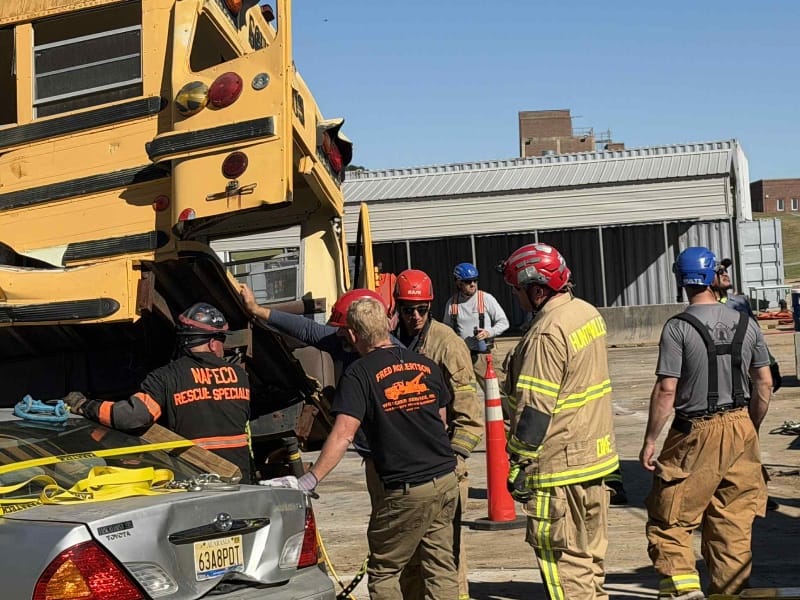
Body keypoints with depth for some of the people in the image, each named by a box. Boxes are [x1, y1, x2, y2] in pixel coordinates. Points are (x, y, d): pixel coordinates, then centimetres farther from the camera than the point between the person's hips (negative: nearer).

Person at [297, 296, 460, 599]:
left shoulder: (360, 374, -10)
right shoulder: (425, 364, 9)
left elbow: (343, 435, -19)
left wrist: (310, 479, -19)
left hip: (407, 489, -6)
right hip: (447, 479, 6)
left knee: (382, 570, 8)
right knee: (440, 568, 13)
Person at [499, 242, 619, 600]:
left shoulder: (547, 333, -21)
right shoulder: (587, 313, 8)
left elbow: (535, 409, -22)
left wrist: (519, 463, -15)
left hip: (560, 463, -10)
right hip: (595, 453, 10)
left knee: (562, 557, -1)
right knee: (590, 549, 18)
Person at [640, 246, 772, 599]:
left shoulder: (678, 328, -11)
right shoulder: (746, 324, 4)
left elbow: (666, 390, -13)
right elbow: (764, 383, 7)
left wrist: (650, 441, -6)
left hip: (697, 432, -5)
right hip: (740, 428, 5)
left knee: (669, 516, 4)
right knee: (733, 521, 12)